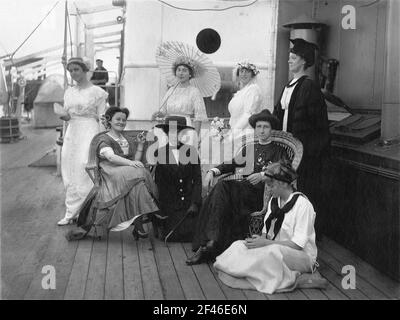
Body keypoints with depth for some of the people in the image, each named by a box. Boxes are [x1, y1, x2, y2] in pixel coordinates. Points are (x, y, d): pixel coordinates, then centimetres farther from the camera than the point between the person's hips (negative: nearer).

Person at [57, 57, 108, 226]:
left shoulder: (96, 92, -1)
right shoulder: (69, 92, 15)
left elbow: (102, 118, -2)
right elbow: (67, 116, 18)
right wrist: (64, 116, -6)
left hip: (89, 131, -6)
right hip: (72, 132, 6)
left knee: (84, 171, -11)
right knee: (69, 172, 4)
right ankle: (71, 212, 11)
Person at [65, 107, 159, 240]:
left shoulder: (127, 139, 28)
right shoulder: (103, 139, 9)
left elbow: (136, 159, 19)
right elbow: (111, 157, -12)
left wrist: (141, 144, 9)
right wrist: (130, 163, -24)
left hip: (130, 173, 5)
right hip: (111, 173, -5)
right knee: (136, 176, -34)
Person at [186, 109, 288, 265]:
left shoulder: (279, 150, 15)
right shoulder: (249, 148, 30)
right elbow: (232, 164, 23)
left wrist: (263, 176, -19)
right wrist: (212, 171, 5)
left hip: (261, 191, -4)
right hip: (242, 187, 5)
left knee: (223, 186, -31)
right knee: (220, 190, -29)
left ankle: (213, 241, -35)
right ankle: (206, 246, -33)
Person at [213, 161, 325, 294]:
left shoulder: (303, 204, -15)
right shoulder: (273, 201, 10)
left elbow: (298, 243, -19)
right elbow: (267, 230, 14)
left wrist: (266, 243, -22)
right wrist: (260, 238, -11)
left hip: (301, 255, -8)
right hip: (272, 250, 8)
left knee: (273, 251, -40)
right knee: (239, 245, -14)